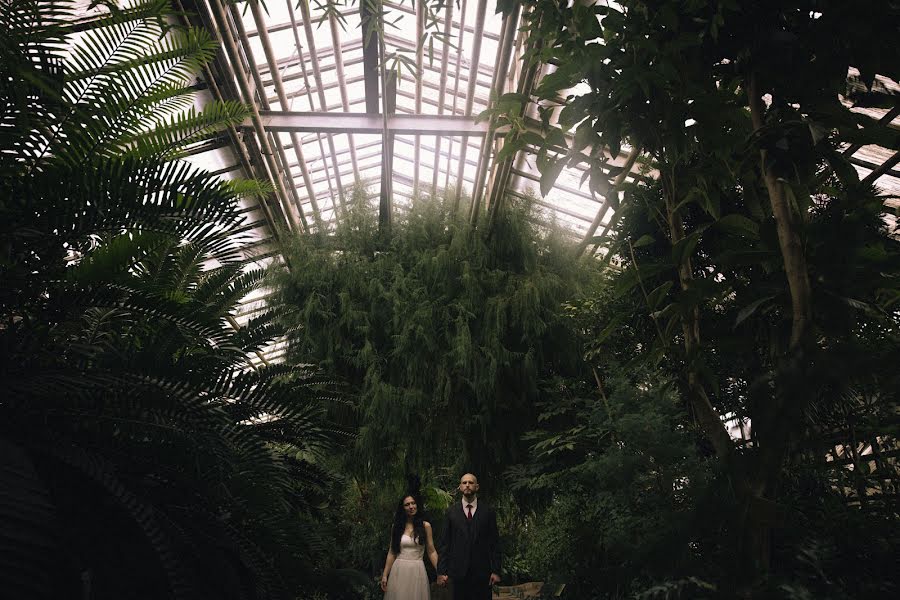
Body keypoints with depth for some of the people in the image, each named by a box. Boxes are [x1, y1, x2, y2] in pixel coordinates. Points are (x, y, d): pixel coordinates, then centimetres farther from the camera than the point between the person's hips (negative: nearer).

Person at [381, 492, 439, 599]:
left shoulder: (425, 526, 1)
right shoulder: (396, 526, 6)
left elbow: (431, 551, 0)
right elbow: (391, 552, 7)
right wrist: (385, 575, 2)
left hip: (417, 570, -1)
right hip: (399, 571, 1)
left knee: (416, 595, 5)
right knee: (398, 596, 7)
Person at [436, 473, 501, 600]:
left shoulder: (488, 512, 3)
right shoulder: (451, 511, 4)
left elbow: (494, 543, 3)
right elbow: (445, 543, 3)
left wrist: (496, 571, -2)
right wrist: (441, 571, -1)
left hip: (482, 571, 0)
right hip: (458, 570, 0)